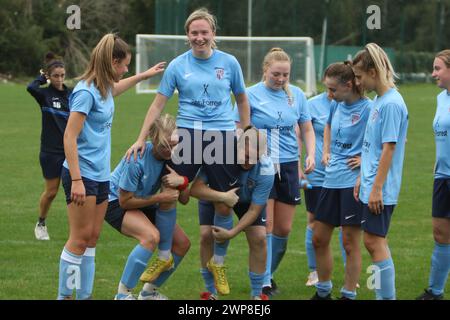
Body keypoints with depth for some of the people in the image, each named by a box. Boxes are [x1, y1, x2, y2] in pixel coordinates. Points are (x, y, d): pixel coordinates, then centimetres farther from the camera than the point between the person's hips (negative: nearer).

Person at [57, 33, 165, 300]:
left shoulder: (104, 88, 9)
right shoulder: (86, 92, -18)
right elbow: (70, 137, -21)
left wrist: (144, 75, 47)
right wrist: (76, 180, -25)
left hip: (101, 175, 9)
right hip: (83, 175, -9)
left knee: (92, 238, 9)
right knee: (80, 238, -6)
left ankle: (84, 295, 13)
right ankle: (64, 295, 1)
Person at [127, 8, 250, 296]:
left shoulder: (229, 63, 3)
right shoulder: (178, 65, 2)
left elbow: (242, 99, 15)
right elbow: (159, 103, 5)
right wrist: (141, 138, 0)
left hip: (222, 136, 0)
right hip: (187, 134, 0)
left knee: (225, 205, 2)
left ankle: (218, 263, 23)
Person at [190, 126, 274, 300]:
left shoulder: (265, 170, -35)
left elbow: (254, 210, -27)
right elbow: (195, 188, -42)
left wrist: (232, 233, -35)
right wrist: (223, 197, -54)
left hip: (248, 200, 0)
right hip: (215, 195, 0)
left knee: (258, 238, -15)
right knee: (206, 236, -15)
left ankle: (257, 294, 3)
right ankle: (211, 292, 3)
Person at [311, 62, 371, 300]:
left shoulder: (368, 108, -15)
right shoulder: (336, 105, 8)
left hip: (354, 181, -8)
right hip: (331, 180, 8)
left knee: (350, 243, -1)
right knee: (319, 239, 12)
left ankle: (349, 295, 10)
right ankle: (323, 291, 27)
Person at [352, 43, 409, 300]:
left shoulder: (391, 103, -17)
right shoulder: (379, 100, 12)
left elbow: (388, 148, -19)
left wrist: (377, 188, -19)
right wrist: (362, 178, 20)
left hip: (381, 190, -10)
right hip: (371, 185, 10)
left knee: (375, 241, -6)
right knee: (375, 242, 14)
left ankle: (387, 296, -2)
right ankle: (384, 293, 21)